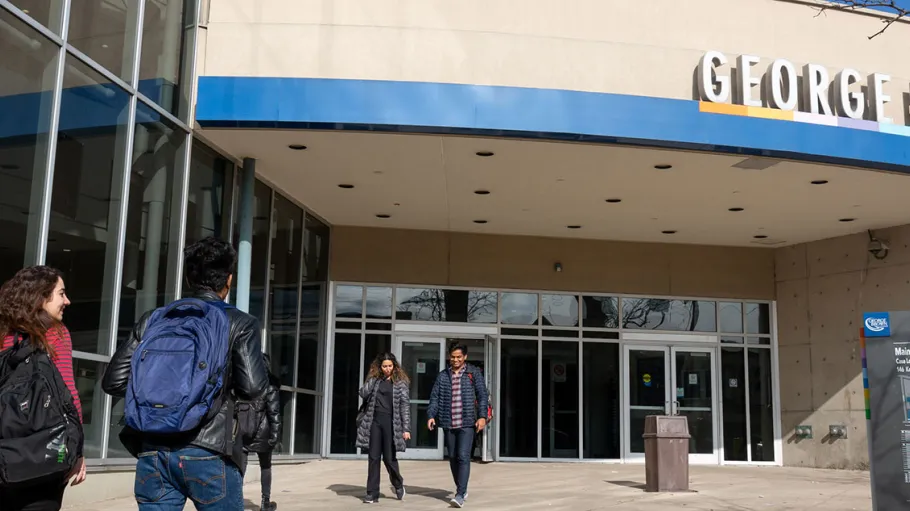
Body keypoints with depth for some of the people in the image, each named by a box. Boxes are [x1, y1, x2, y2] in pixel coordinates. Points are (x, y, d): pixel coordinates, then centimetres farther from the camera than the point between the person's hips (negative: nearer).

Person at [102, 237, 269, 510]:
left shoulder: (153, 320, 9)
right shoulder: (239, 324, -1)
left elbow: (113, 381, 6)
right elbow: (253, 387, -10)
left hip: (153, 450, 4)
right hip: (208, 452, -3)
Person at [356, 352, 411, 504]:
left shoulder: (400, 382, -1)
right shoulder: (374, 379, 9)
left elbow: (405, 405, -4)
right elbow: (363, 393, -6)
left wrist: (406, 428, -10)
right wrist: (374, 378, -10)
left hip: (391, 422, -3)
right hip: (374, 421, 3)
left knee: (389, 458, 2)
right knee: (373, 458, 3)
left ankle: (398, 485, 29)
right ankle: (372, 493, 8)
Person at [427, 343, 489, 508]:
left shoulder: (474, 373, 2)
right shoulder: (443, 376, 10)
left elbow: (482, 395, -1)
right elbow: (435, 397, 9)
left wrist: (482, 416, -11)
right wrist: (431, 415, -5)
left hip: (467, 423, -4)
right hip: (448, 423, 4)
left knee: (463, 457, -12)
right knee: (453, 457, 11)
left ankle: (460, 495, -12)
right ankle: (462, 489, 27)